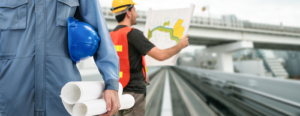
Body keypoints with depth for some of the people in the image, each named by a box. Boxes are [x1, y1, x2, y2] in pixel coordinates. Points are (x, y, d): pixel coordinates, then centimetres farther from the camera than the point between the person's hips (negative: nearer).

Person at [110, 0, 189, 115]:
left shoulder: (111, 36, 8)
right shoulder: (133, 33, -17)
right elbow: (161, 55, -19)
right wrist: (181, 45, -3)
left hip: (120, 91, 8)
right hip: (134, 92, -8)